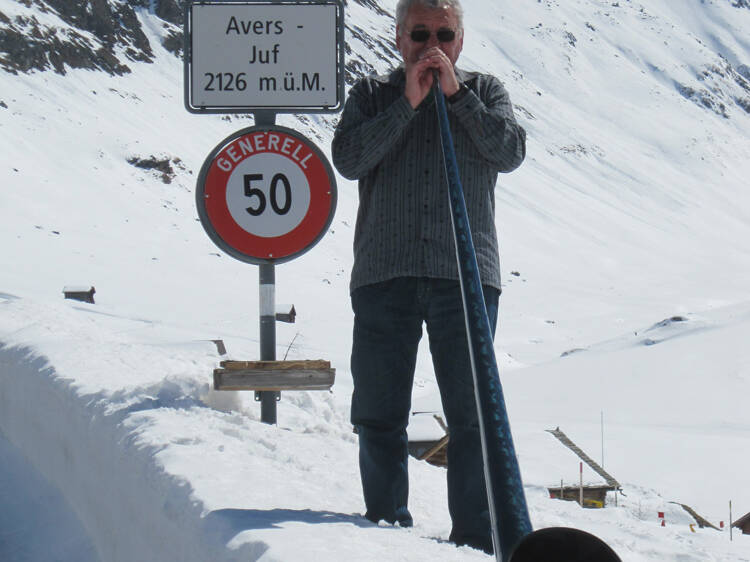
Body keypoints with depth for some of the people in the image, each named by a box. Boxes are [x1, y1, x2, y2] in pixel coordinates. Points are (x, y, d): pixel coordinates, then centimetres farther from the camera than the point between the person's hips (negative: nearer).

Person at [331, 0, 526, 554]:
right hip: (384, 278, 1)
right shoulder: (372, 94, 13)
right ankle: (387, 528, 15)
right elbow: (348, 159, -4)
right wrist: (408, 102, -8)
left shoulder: (484, 91, 14)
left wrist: (454, 92, -6)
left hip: (466, 277, -1)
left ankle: (476, 538, 1)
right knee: (379, 417, 4)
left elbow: (510, 151, -4)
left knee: (472, 415, -3)